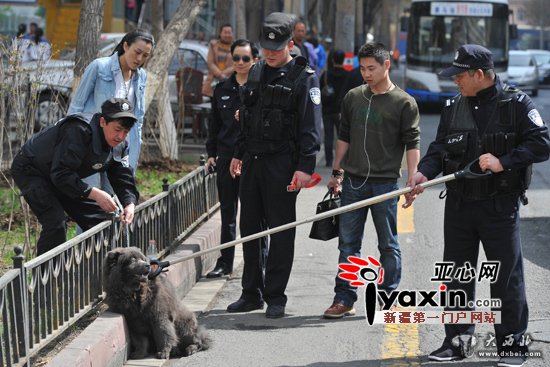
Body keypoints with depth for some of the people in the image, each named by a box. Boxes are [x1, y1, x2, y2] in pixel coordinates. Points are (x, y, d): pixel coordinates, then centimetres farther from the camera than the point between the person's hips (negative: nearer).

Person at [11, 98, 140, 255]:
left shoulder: (119, 146, -9)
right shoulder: (78, 131, -35)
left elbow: (124, 179, -6)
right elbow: (60, 174, -37)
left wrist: (129, 204, -27)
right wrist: (94, 193, -41)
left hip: (62, 176, 9)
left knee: (100, 220, 3)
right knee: (56, 222, -27)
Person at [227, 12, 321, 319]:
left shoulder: (304, 78, -7)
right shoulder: (257, 73, 13)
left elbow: (310, 128, -12)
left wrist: (305, 167, -19)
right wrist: (239, 154, 19)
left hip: (282, 164, -7)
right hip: (253, 161, 7)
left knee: (281, 230, -1)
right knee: (249, 227, 10)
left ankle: (275, 296, 5)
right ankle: (252, 293, 18)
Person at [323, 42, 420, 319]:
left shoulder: (404, 103, -4)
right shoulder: (353, 98, 8)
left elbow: (412, 143, -5)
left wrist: (412, 180, -13)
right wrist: (336, 173, 13)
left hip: (385, 182, -4)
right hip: (353, 181, 4)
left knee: (388, 244, 5)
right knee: (348, 243, 5)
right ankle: (344, 298, 10)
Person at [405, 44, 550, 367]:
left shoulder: (516, 104, -5)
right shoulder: (454, 108, 10)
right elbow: (439, 149, 6)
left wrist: (503, 162, -20)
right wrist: (424, 173, -13)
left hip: (500, 206, -5)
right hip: (459, 205, 5)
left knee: (507, 276, 0)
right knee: (457, 275, 10)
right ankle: (458, 339, 21)